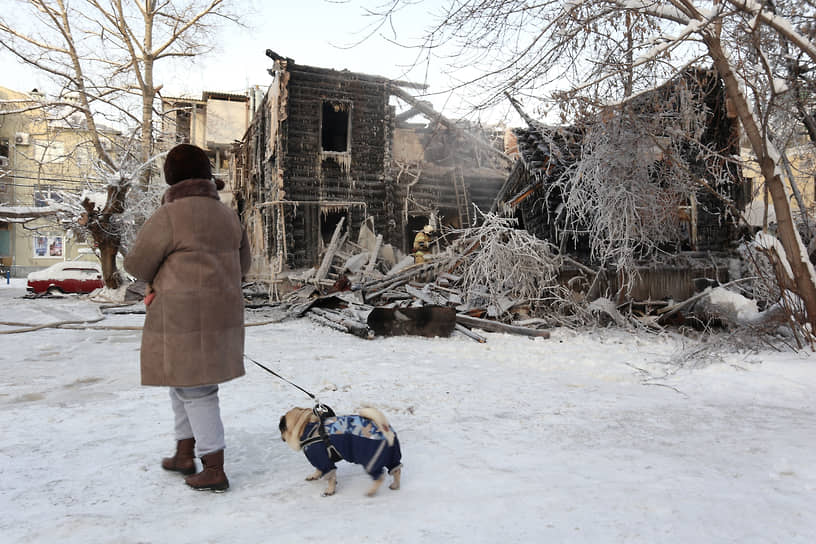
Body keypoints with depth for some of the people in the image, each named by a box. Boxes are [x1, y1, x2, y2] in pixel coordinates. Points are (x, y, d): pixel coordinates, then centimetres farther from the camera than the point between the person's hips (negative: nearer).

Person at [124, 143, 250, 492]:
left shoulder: (169, 215, -13)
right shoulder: (227, 215, 9)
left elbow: (136, 262, -4)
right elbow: (241, 264, 18)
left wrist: (157, 280, 19)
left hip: (184, 318, -7)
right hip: (221, 311, 8)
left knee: (194, 389, 1)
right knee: (183, 382, 21)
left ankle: (214, 471, 9)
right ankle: (185, 455, 32)